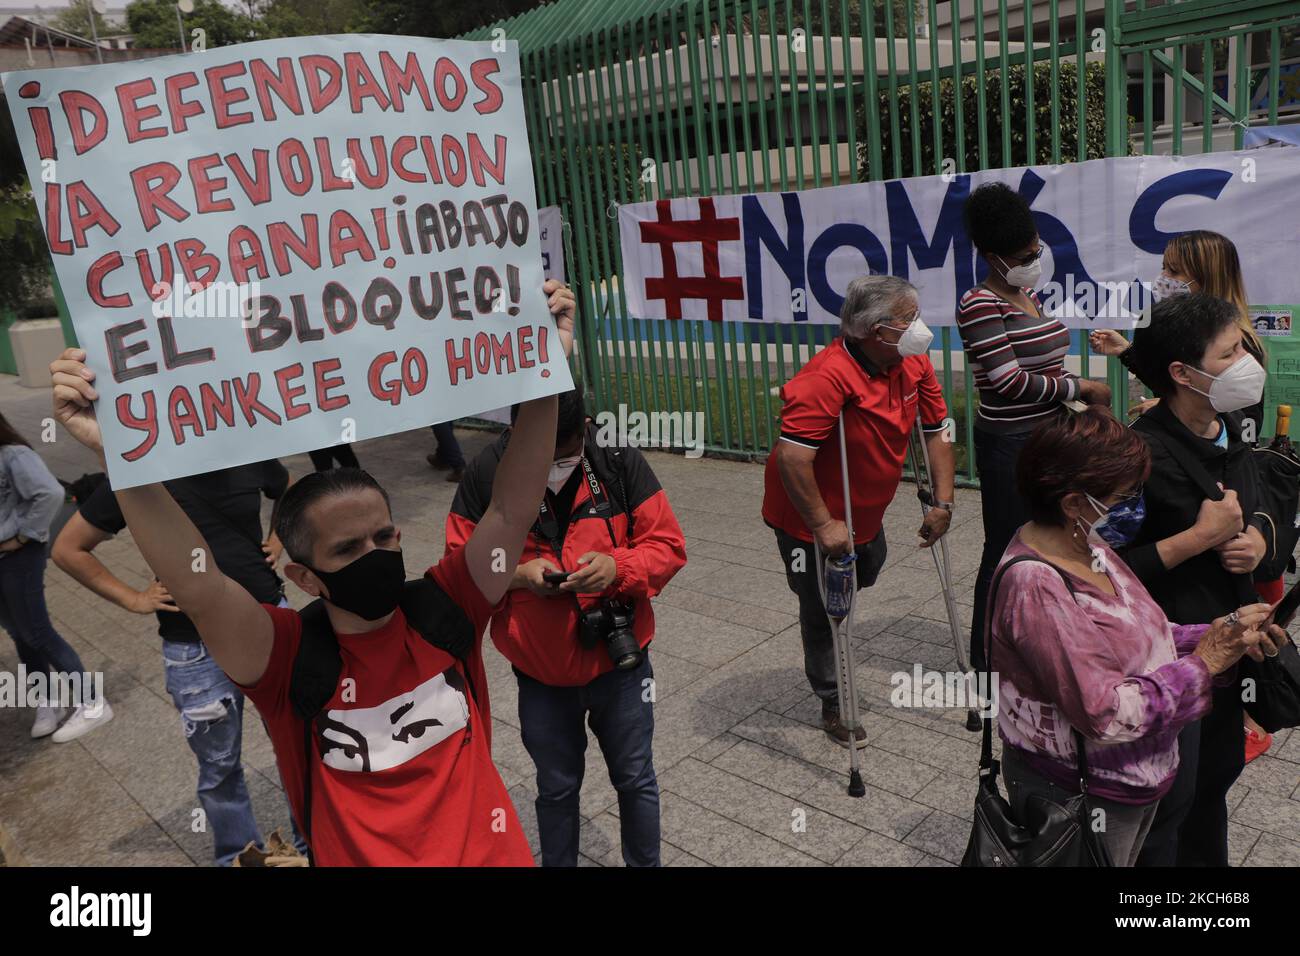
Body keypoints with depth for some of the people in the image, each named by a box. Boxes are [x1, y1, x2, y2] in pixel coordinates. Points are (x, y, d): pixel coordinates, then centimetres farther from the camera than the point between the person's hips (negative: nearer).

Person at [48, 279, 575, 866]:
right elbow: (199, 590, -29)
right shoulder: (292, 659, -14)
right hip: (359, 856, -1)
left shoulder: (443, 612, -9)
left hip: (497, 851, 2)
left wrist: (546, 373, -26)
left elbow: (513, 509, -17)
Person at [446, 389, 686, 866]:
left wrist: (618, 566, -27)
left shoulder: (621, 462, -13)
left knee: (635, 779, 19)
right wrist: (517, 574, -23)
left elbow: (668, 545, -8)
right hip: (539, 673, 0)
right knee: (556, 788, 20)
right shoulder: (485, 475, -13)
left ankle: (645, 863, 43)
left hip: (619, 663, 0)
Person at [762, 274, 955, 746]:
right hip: (812, 519, -8)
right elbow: (791, 455, -37)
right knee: (823, 609, 9)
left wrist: (943, 503, -2)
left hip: (865, 512, 8)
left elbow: (936, 431, 2)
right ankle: (833, 707, 30)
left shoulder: (913, 363, -7)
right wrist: (823, 525, -32)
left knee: (865, 575, 29)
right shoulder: (830, 376, -34)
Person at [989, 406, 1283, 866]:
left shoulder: (1086, 541, -3)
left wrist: (1210, 635, -8)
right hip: (1078, 797, -8)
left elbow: (1130, 637, 7)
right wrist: (1203, 664, -22)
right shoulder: (1034, 585, -31)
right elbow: (1108, 714, -31)